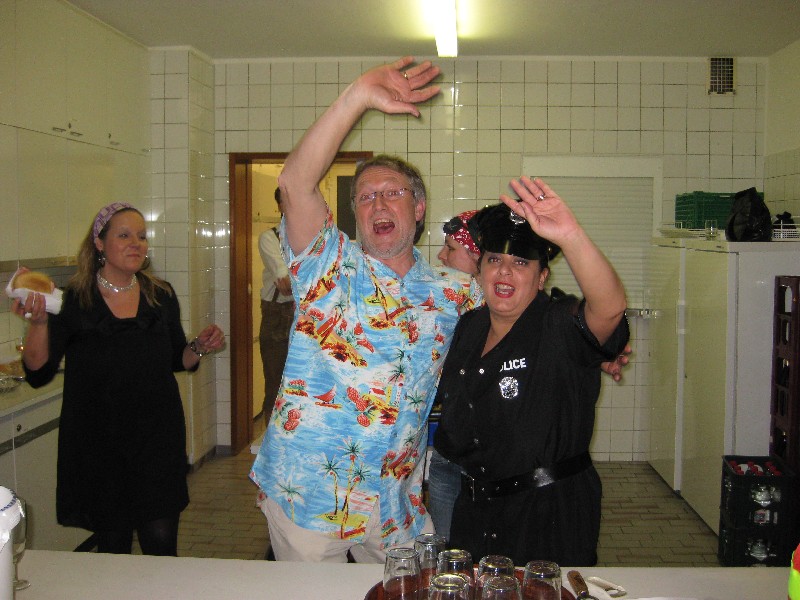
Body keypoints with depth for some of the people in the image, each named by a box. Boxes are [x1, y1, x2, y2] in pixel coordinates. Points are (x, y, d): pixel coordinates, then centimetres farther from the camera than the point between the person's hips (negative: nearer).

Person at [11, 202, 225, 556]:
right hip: (98, 443, -2)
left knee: (161, 543, 1)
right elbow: (38, 375, -9)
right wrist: (38, 322, -24)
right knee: (113, 546, 11)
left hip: (157, 437, 2)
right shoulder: (73, 301, -5)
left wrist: (200, 347, -6)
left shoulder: (161, 296, 5)